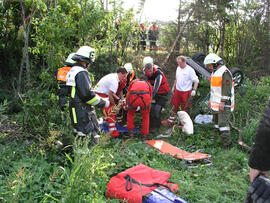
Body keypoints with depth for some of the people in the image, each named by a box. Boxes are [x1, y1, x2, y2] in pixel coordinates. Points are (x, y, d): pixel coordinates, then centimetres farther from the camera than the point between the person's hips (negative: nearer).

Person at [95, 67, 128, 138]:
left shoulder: (113, 76, 9)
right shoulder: (114, 81, -21)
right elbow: (110, 95, -21)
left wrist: (118, 99, 9)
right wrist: (114, 105, -8)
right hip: (101, 95, -10)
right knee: (110, 112, -10)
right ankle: (113, 132, -10)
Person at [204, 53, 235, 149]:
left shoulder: (224, 72, -15)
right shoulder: (214, 72, 16)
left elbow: (227, 89, -20)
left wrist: (223, 102, -23)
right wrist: (211, 99, 23)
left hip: (223, 104, -10)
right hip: (215, 104, 10)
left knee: (223, 123, -11)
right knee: (216, 122, 17)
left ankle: (227, 144, -5)